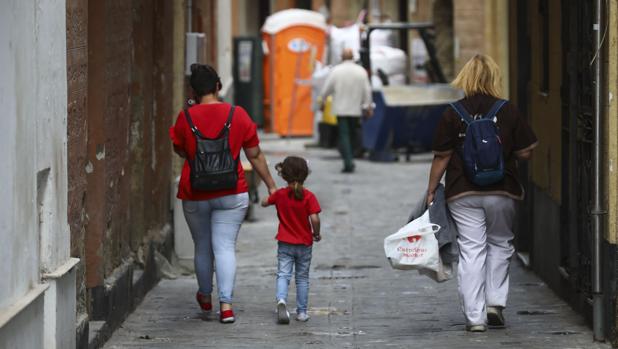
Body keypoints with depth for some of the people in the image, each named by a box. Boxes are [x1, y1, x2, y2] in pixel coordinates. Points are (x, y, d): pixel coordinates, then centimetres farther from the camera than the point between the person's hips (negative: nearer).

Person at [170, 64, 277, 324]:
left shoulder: (186, 118, -7)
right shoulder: (238, 115, -5)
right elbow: (255, 156, 2)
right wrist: (271, 186, 12)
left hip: (194, 195, 0)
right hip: (231, 194, 0)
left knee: (202, 247, 16)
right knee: (225, 246, -1)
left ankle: (205, 297, 35)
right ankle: (226, 304, -13)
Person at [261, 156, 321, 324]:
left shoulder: (280, 194, -4)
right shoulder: (309, 196, -12)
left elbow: (264, 203, 12)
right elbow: (315, 219, -19)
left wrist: (272, 194, 30)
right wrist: (316, 233, -2)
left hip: (285, 243, 0)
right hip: (304, 244, 0)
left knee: (283, 275, -2)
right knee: (302, 278, 12)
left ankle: (281, 300, -31)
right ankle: (302, 312, 15)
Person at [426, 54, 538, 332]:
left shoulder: (453, 114, -4)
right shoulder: (508, 111, -3)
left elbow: (441, 157, -3)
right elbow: (525, 153, -1)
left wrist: (431, 190, 6)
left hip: (463, 194, 0)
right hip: (502, 192, 0)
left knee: (471, 250, 2)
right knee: (500, 244, 19)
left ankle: (475, 316, 0)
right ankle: (495, 302, 12)